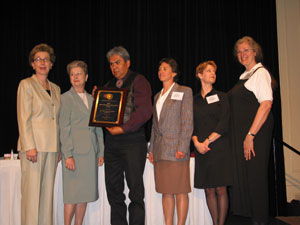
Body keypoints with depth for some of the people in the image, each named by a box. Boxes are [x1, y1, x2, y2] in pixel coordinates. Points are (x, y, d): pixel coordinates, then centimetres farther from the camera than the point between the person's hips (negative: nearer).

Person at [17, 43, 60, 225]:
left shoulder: (56, 89, 17)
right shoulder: (26, 85, 0)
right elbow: (23, 118, -7)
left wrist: (58, 149, 13)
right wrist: (30, 146, -15)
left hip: (51, 147, 6)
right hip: (34, 144, -5)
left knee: (47, 191, 8)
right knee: (32, 191, -4)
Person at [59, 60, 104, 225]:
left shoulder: (91, 98, 16)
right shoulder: (66, 98, 0)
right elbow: (64, 129, -7)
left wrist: (101, 152, 11)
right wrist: (68, 155, -15)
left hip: (90, 151, 6)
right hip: (74, 151, -5)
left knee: (85, 193, 8)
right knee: (73, 194, -4)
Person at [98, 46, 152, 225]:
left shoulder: (139, 81, -1)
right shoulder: (109, 85, 18)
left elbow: (145, 111, -12)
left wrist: (122, 129, -15)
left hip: (132, 141, -6)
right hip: (111, 142, 6)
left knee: (135, 190, -1)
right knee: (114, 190, 9)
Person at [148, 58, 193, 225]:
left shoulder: (184, 91, 3)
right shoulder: (157, 96, 21)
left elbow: (187, 122, -5)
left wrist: (182, 148, -14)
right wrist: (152, 149, 12)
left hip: (176, 149, -6)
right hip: (160, 151, 6)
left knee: (180, 191, -2)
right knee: (166, 192, 8)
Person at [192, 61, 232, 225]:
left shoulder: (221, 97, 7)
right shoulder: (194, 100, 13)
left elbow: (224, 125, -3)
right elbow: (190, 125, 9)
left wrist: (207, 141, -10)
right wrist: (196, 142, -8)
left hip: (219, 148, -2)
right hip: (201, 150, 2)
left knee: (220, 189, -3)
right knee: (208, 190, 4)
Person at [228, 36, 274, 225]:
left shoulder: (260, 73, -7)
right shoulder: (245, 76, 19)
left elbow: (266, 104, -18)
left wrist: (251, 135, -22)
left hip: (256, 134, -9)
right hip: (242, 135, 9)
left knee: (255, 177, -4)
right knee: (244, 176, 10)